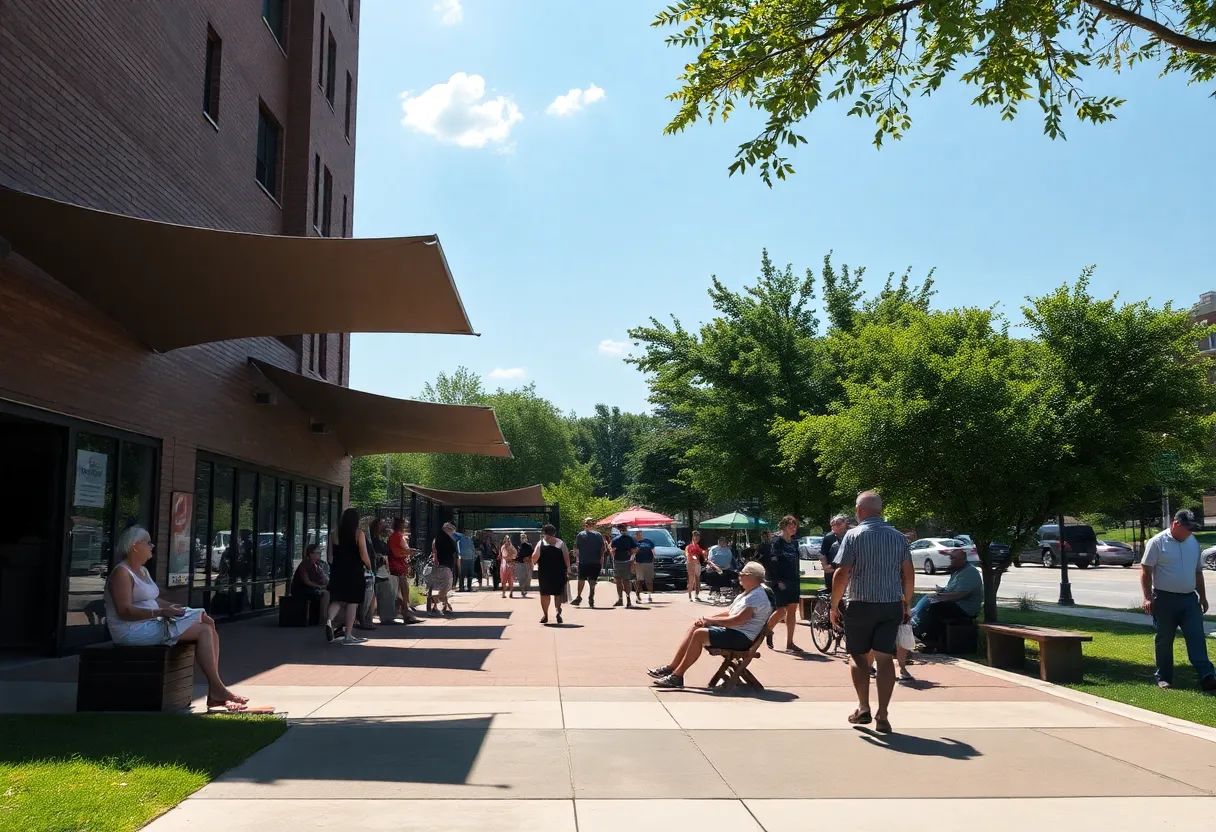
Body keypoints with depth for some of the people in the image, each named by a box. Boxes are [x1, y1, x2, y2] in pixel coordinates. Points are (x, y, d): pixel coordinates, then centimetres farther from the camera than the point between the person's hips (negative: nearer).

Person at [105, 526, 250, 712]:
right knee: (204, 630, -19)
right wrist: (161, 612, -26)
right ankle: (217, 688, -15)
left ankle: (215, 692, -14)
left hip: (153, 624, 10)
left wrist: (174, 608, 4)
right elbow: (125, 611, -20)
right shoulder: (121, 573, -11)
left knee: (209, 628, -7)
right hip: (134, 630, -10)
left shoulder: (143, 571, 20)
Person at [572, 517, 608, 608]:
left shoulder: (580, 535, -3)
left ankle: (578, 598, 18)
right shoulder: (599, 535, 0)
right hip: (596, 562, 0)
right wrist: (601, 558, 8)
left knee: (581, 580, 14)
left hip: (583, 562, 0)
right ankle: (591, 599, -4)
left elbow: (575, 548, -3)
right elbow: (603, 549, -2)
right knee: (592, 581, 4)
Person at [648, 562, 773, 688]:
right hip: (732, 631, 11)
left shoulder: (757, 596, -14)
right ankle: (671, 667, 3)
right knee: (694, 628, 5)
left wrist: (712, 620, -15)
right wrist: (707, 618, 7)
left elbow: (739, 620, -25)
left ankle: (677, 676, -22)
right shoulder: (747, 594, 20)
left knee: (700, 634, -25)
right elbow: (729, 613, 22)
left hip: (742, 637, -11)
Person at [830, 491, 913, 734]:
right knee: (885, 657, 4)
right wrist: (906, 604, 18)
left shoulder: (853, 535, -9)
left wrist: (834, 605, -4)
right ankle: (882, 716, 2)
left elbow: (842, 573, -13)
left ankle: (863, 708, 5)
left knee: (858, 656, 11)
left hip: (861, 605, -3)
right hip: (892, 606, 3)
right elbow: (908, 573, 7)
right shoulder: (898, 536, 5)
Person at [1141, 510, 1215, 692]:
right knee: (1164, 641, 4)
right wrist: (1148, 597, -16)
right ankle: (1164, 678, 13)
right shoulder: (1157, 542, -8)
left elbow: (1198, 572, 18)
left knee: (1197, 637, -2)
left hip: (1190, 598, 5)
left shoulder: (1193, 542, 10)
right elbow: (1145, 570, -10)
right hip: (1165, 599, -5)